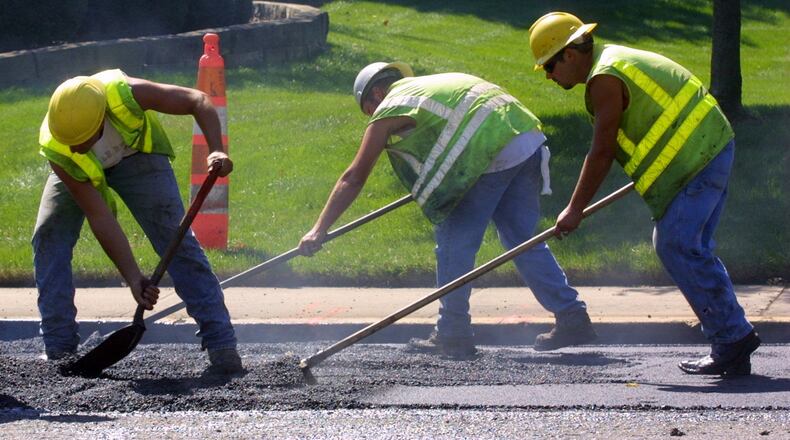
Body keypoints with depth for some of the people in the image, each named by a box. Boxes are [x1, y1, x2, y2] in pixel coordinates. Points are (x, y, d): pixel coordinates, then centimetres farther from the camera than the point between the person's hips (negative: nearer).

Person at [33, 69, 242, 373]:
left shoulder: (126, 94, -42)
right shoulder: (57, 151, -37)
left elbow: (198, 101, -30)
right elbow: (100, 218, -33)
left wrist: (216, 150, -47)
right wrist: (133, 277, -35)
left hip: (136, 154, -1)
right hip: (82, 172, 1)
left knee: (175, 236, -15)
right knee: (48, 237, -14)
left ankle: (220, 342, -16)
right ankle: (59, 349, -8)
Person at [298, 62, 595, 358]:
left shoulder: (389, 111, 9)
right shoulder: (431, 86, 30)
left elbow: (353, 179, 10)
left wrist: (319, 230, 14)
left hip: (493, 155, -8)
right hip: (531, 142, 8)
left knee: (454, 242, 4)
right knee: (523, 241, 16)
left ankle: (453, 335, 8)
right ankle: (572, 319, 14)